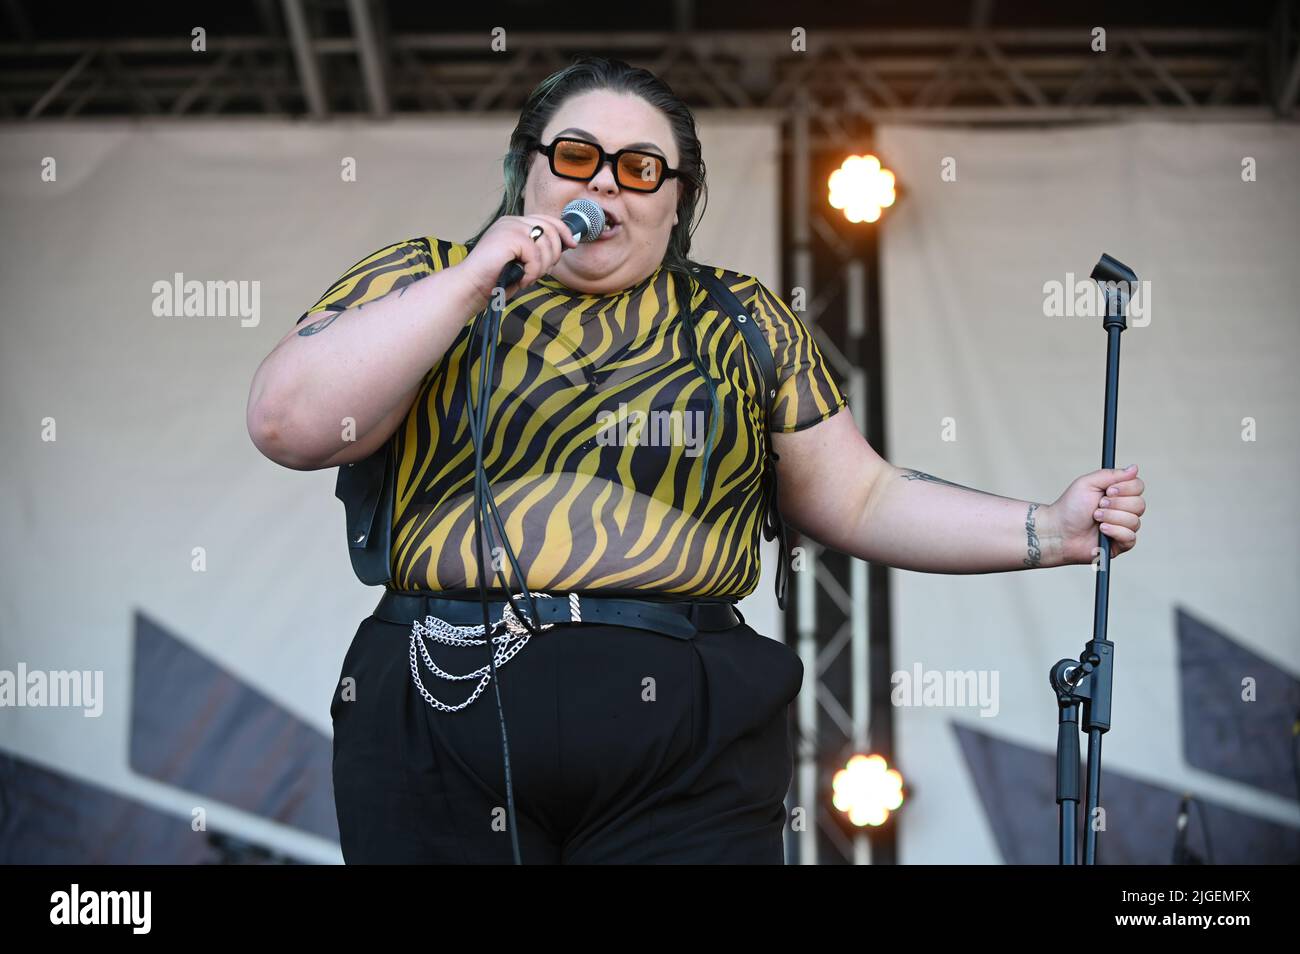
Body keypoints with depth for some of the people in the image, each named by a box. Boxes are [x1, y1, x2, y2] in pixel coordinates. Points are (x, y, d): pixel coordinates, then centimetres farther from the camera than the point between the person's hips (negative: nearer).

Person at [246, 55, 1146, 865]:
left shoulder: (740, 320, 13)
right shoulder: (425, 280, 8)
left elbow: (861, 498, 13)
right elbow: (287, 424, -7)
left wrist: (1050, 531, 2)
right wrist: (473, 280, -10)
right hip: (439, 726, -1)